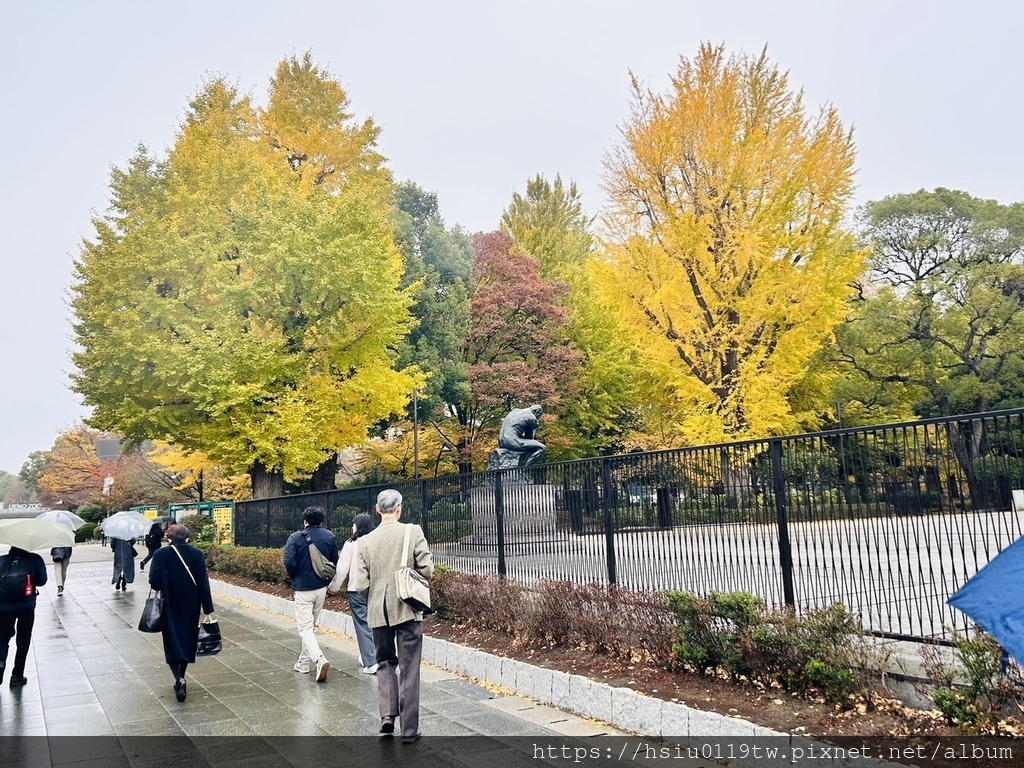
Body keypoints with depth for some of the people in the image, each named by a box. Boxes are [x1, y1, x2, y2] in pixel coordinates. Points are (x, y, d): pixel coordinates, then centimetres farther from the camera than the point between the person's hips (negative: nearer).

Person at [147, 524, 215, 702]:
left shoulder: (160, 555, -9)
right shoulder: (197, 555, -4)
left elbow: (154, 582, -10)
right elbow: (204, 584, -6)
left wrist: (165, 587, 14)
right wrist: (208, 610, -3)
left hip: (170, 607, -2)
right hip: (191, 607, 2)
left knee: (172, 643, 5)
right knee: (187, 641, 17)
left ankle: (179, 679, -14)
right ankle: (181, 680, 26)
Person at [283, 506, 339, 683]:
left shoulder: (295, 538, -9)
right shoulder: (329, 537, 1)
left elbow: (289, 562, -18)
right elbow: (335, 562, 1)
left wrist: (295, 579, 0)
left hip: (302, 589, -4)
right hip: (321, 588, 4)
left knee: (305, 629, -2)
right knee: (311, 626, 19)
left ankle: (320, 660, -22)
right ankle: (303, 663, 28)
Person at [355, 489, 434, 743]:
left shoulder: (365, 541, -3)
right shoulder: (413, 533, -9)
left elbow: (361, 584, -5)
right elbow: (427, 570, -12)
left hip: (379, 613, 2)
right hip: (408, 610, -2)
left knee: (385, 662, 21)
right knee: (409, 670, 7)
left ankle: (387, 714, 5)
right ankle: (409, 729, 13)